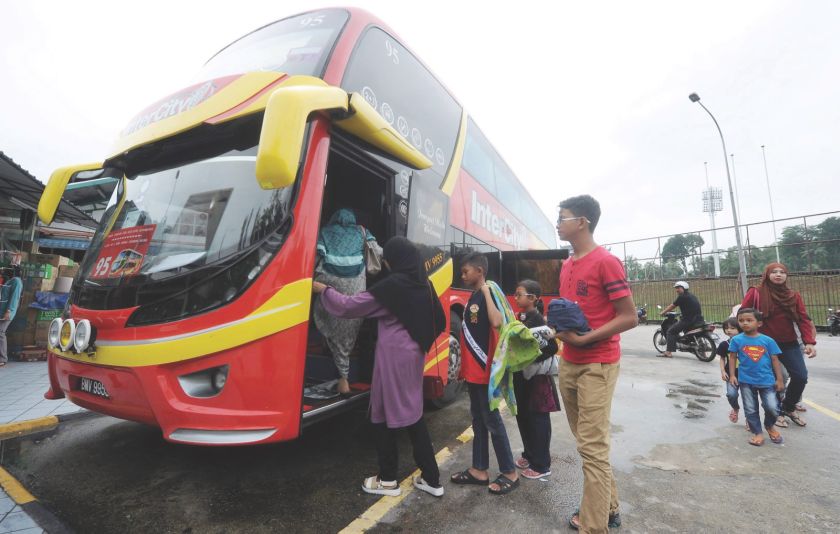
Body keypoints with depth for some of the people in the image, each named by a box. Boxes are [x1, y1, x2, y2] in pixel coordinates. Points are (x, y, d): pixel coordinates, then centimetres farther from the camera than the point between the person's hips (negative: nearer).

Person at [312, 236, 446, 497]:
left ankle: (388, 480, 24)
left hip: (393, 357, -7)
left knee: (384, 415, 9)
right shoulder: (423, 285, 5)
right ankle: (431, 478, 24)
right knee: (412, 414, 16)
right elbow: (438, 321, 11)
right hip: (413, 356, 8)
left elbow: (350, 306, -13)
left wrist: (323, 290, 1)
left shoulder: (391, 286, -16)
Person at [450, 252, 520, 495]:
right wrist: (463, 365, 17)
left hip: (485, 369, -9)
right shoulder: (472, 298, 11)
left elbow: (496, 322, -33)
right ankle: (480, 470, 28)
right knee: (477, 420, 15)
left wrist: (486, 291, -25)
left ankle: (510, 472, 20)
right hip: (472, 370, 9)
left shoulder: (489, 295, -13)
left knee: (492, 420, 3)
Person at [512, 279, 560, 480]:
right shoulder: (522, 317, 7)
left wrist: (531, 360, -22)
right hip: (522, 375, 8)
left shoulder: (537, 319, -18)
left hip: (536, 376, -8)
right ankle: (529, 455, 35)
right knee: (522, 417, 18)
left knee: (537, 420, 5)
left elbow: (552, 347, -23)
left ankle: (542, 465, 19)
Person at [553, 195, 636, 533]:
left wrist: (585, 339, -20)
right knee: (587, 442, 18)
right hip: (568, 364, 8)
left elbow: (629, 317, -14)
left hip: (597, 366, -8)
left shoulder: (606, 262, -13)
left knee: (593, 447, -2)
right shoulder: (566, 266, 12)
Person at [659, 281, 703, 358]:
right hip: (699, 319, 9)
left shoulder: (682, 297, -8)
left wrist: (663, 312, 11)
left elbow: (672, 306, -1)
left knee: (670, 332, -4)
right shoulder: (692, 295, 17)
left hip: (688, 320, -9)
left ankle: (668, 352, -11)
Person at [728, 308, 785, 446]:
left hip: (766, 380, 0)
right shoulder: (736, 340, -6)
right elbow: (732, 358, 0)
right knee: (750, 409, 7)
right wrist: (732, 375, -4)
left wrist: (779, 379, 2)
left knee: (772, 407, -1)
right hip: (746, 380, 0)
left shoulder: (768, 340, -3)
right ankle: (757, 432, 24)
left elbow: (775, 360, 2)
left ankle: (770, 426, 30)